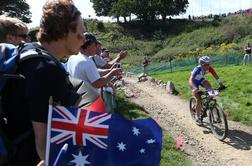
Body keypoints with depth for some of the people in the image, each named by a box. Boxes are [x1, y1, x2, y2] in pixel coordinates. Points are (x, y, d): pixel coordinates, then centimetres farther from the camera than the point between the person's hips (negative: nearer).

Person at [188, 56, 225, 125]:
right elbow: (190, 80, -47)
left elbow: (216, 76, -22)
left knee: (210, 89, -26)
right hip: (194, 82, -4)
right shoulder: (197, 69, -38)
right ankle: (198, 117, 3)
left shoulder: (209, 68, -25)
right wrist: (195, 88, -64)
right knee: (199, 99, -12)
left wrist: (221, 84, -37)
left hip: (201, 80, 4)